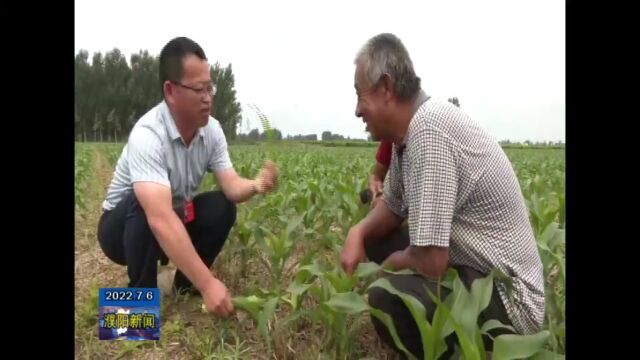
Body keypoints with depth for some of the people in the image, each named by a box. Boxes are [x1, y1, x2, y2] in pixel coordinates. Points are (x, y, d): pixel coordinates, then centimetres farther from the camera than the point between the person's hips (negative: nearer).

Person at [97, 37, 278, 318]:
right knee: (145, 206, -36)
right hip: (122, 227, -6)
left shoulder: (211, 130, -13)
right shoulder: (147, 135, -35)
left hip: (173, 218, 6)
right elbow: (160, 218, -45)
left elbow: (230, 186, -17)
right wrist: (208, 284, -48)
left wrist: (255, 186, -42)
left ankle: (186, 285, 6)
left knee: (222, 206, -16)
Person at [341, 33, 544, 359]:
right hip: (471, 271, 9)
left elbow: (430, 261, -29)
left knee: (386, 299, -28)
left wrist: (390, 265, -7)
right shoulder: (408, 132, 1)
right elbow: (392, 208, 15)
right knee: (373, 239, 12)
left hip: (505, 297, -9)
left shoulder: (429, 129, -27)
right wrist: (358, 232, -5)